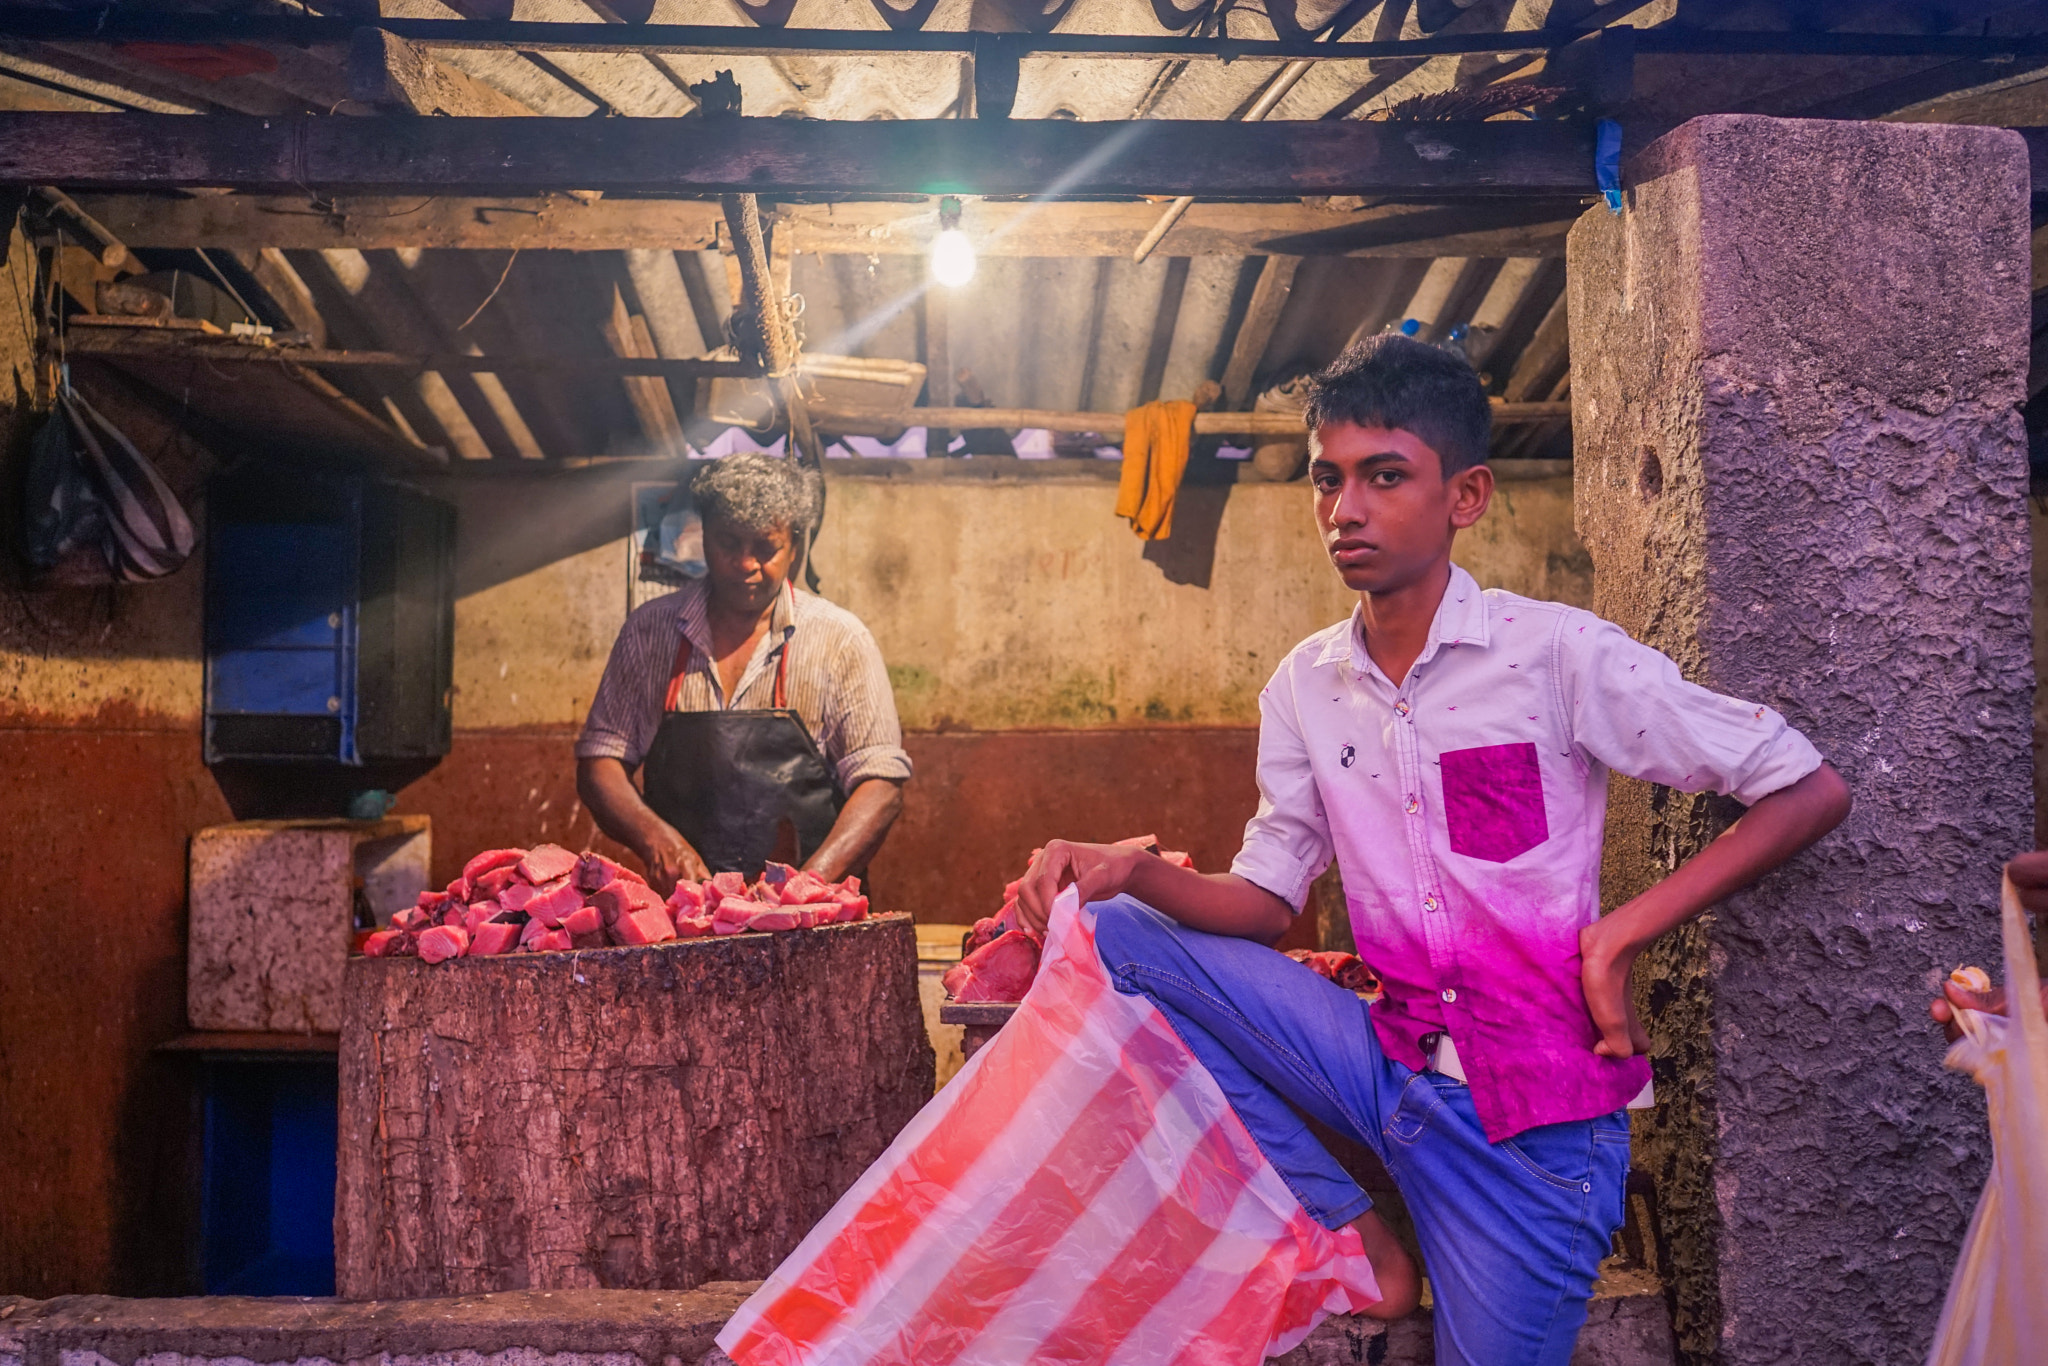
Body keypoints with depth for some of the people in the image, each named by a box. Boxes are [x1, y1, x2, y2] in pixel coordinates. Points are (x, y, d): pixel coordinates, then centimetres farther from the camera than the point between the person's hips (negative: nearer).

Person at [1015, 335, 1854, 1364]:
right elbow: (1268, 899, 4)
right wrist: (1134, 872, -16)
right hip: (1389, 1064, 5)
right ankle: (1351, 1233, -2)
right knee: (1110, 934, -11)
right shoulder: (1305, 686, 3)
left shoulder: (1558, 653, -12)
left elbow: (1811, 792, -9)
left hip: (1533, 1113, -4)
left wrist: (1621, 934, -16)